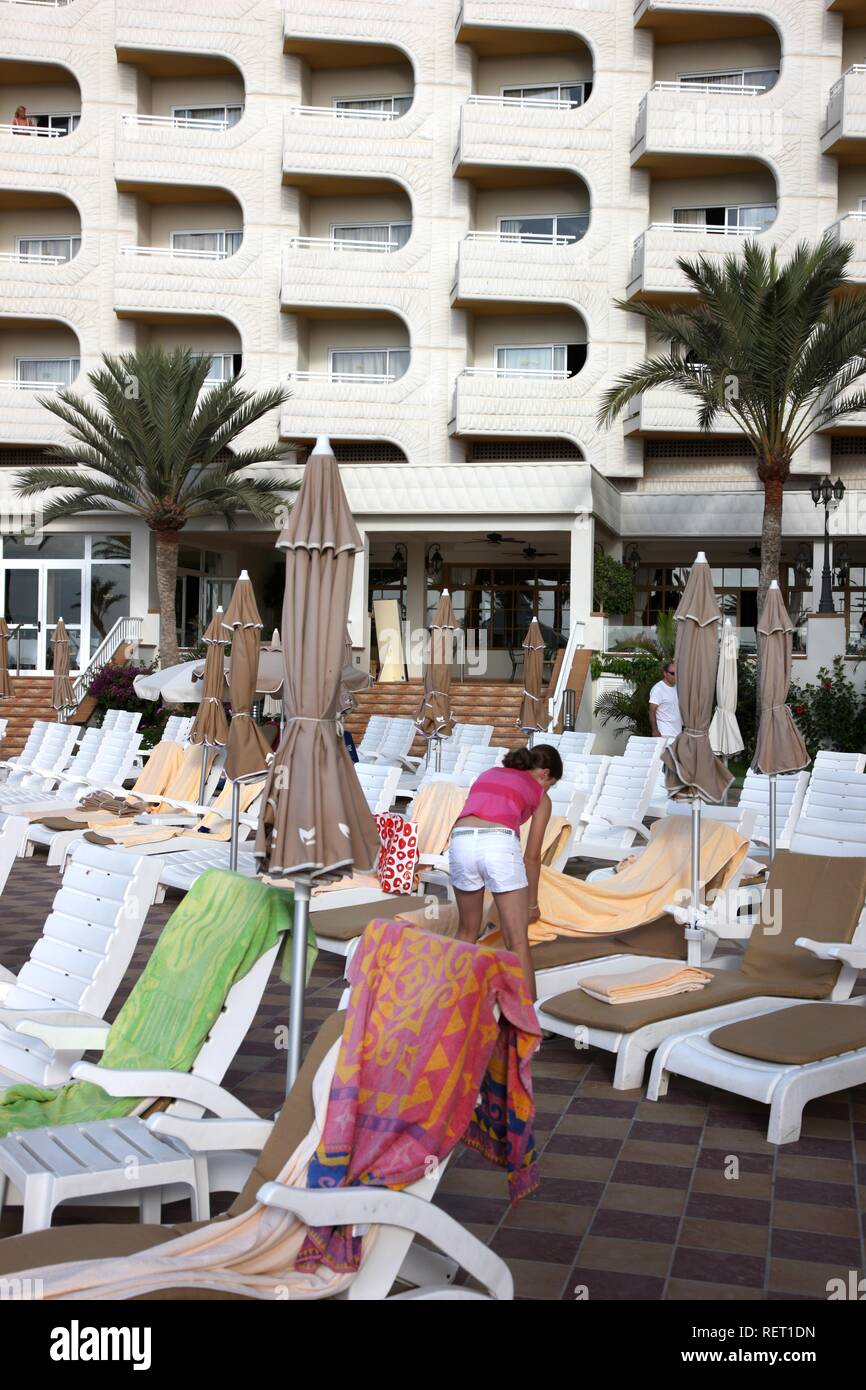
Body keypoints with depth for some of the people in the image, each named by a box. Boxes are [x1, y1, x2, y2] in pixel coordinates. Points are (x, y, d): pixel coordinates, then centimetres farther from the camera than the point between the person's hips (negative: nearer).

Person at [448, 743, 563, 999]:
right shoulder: (540, 796, 22)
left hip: (461, 841, 4)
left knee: (467, 931, 24)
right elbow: (531, 856, 25)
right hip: (499, 844, -4)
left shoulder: (488, 774, 33)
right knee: (518, 942, 3)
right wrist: (532, 904, 37)